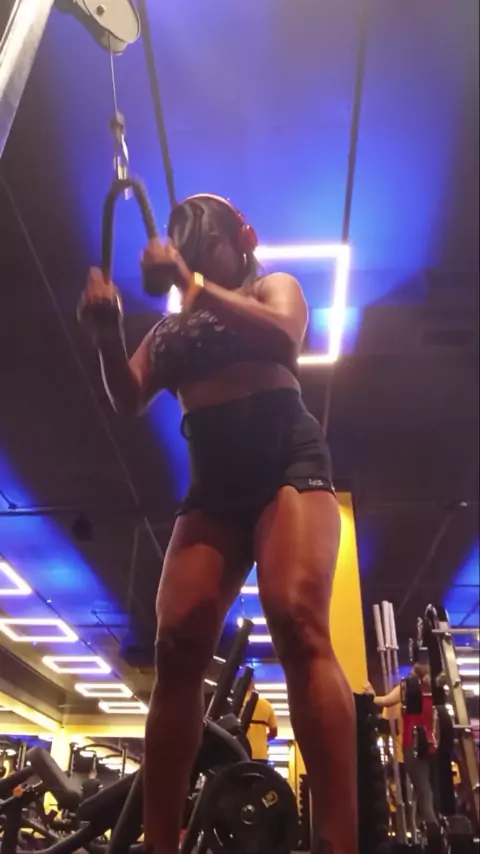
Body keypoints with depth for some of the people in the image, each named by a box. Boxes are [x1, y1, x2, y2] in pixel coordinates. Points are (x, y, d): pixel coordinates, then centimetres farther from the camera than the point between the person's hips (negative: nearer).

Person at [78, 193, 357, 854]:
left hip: (288, 459, -3)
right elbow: (128, 400, 13)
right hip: (213, 483, 4)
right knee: (178, 645, -13)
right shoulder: (170, 329, 25)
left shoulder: (272, 285, 17)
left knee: (297, 623, -25)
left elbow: (282, 335, -6)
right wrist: (108, 334, -5)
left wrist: (193, 281, -9)